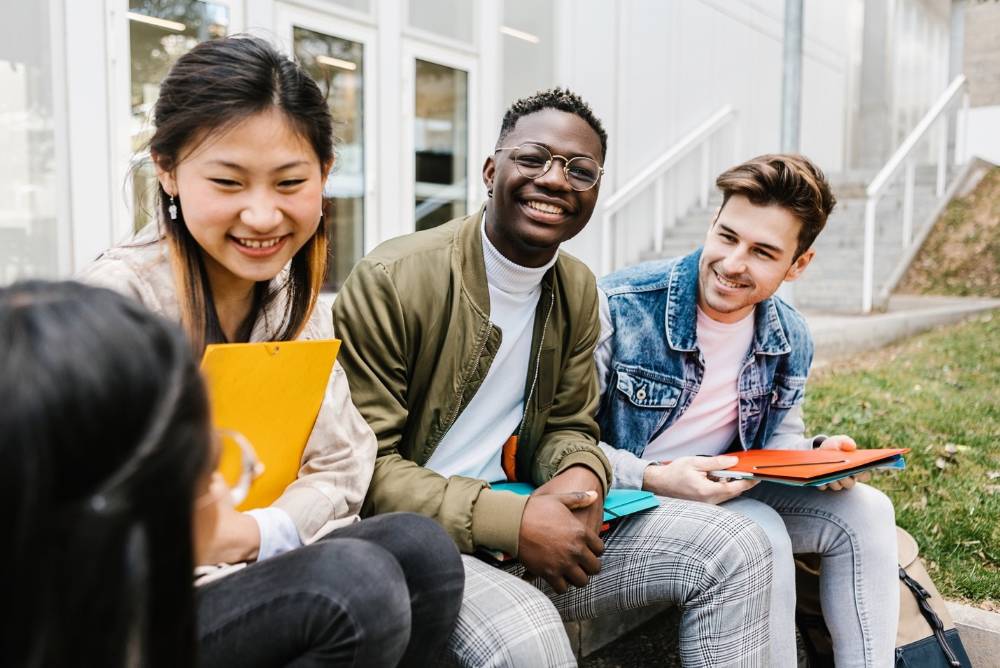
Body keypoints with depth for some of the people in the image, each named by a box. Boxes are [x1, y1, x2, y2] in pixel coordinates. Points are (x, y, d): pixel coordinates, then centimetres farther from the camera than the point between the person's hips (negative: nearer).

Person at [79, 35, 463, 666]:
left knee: (420, 545, -19)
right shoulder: (116, 300, -17)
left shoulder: (295, 298, 3)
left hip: (256, 563, 6)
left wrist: (255, 532, -17)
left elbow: (339, 470, 0)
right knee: (352, 579, -29)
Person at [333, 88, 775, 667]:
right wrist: (508, 520, -26)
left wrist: (583, 476, -13)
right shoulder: (390, 281, -15)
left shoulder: (579, 291, 6)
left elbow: (569, 426, 12)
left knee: (738, 550, -3)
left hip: (524, 526, 6)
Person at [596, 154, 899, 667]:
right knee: (761, 532, -29)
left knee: (865, 510, -6)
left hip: (726, 491, 6)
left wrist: (817, 454, -11)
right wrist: (654, 479, -32)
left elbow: (778, 436, 13)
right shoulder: (619, 306, -22)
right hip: (629, 497, -6)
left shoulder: (791, 341, -2)